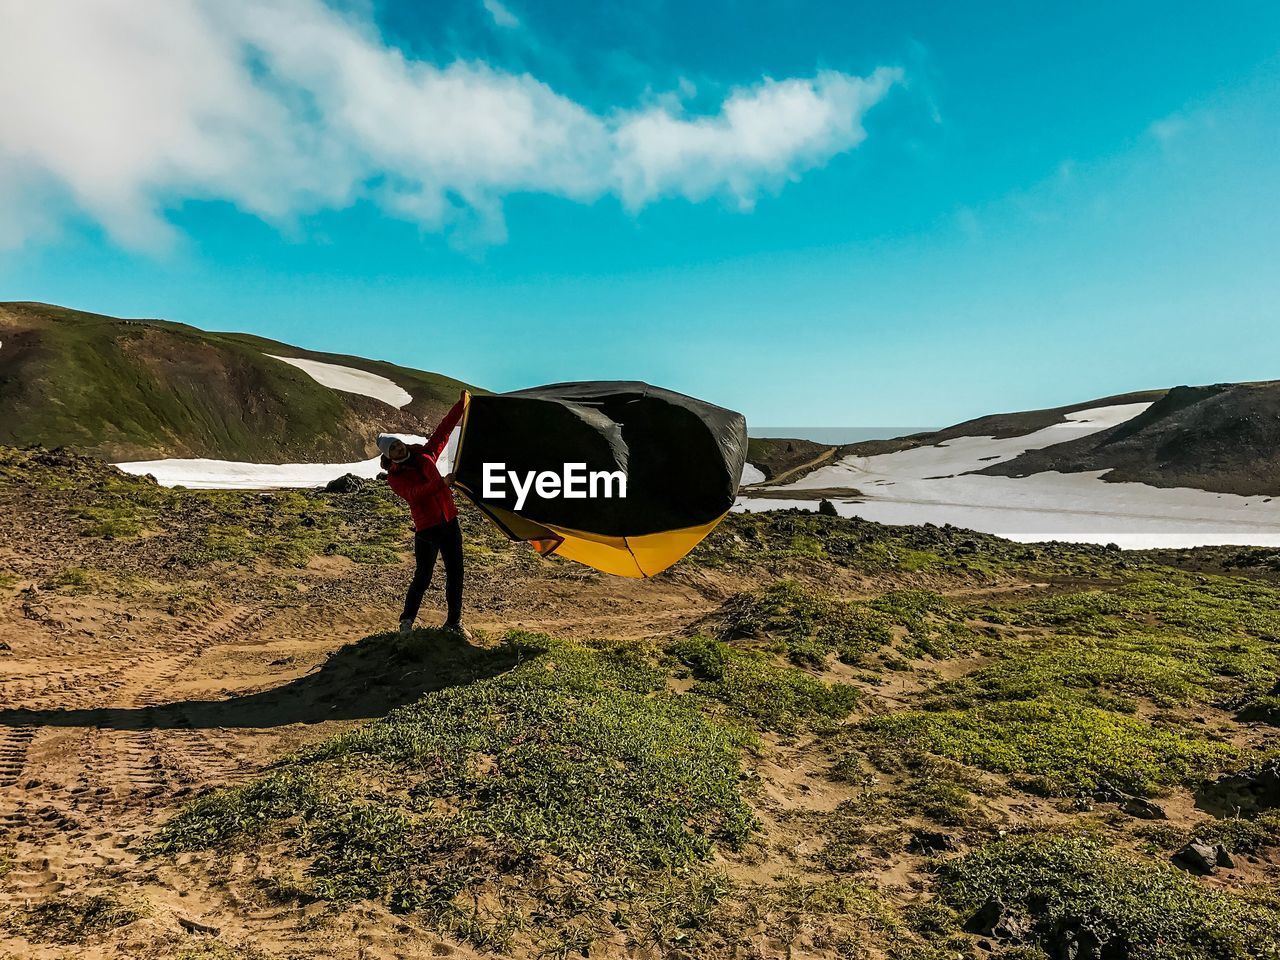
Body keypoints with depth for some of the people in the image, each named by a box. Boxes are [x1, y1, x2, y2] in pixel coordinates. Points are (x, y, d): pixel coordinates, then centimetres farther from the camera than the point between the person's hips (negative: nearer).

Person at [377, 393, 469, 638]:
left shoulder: (424, 456, 7)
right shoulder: (394, 478, -6)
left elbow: (443, 431, 12)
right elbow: (414, 494, -24)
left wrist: (461, 405, 8)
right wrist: (441, 483, -34)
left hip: (449, 521, 5)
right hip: (427, 529, -5)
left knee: (455, 573, 7)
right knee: (423, 577, -1)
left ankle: (454, 621, 20)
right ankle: (407, 620, 20)